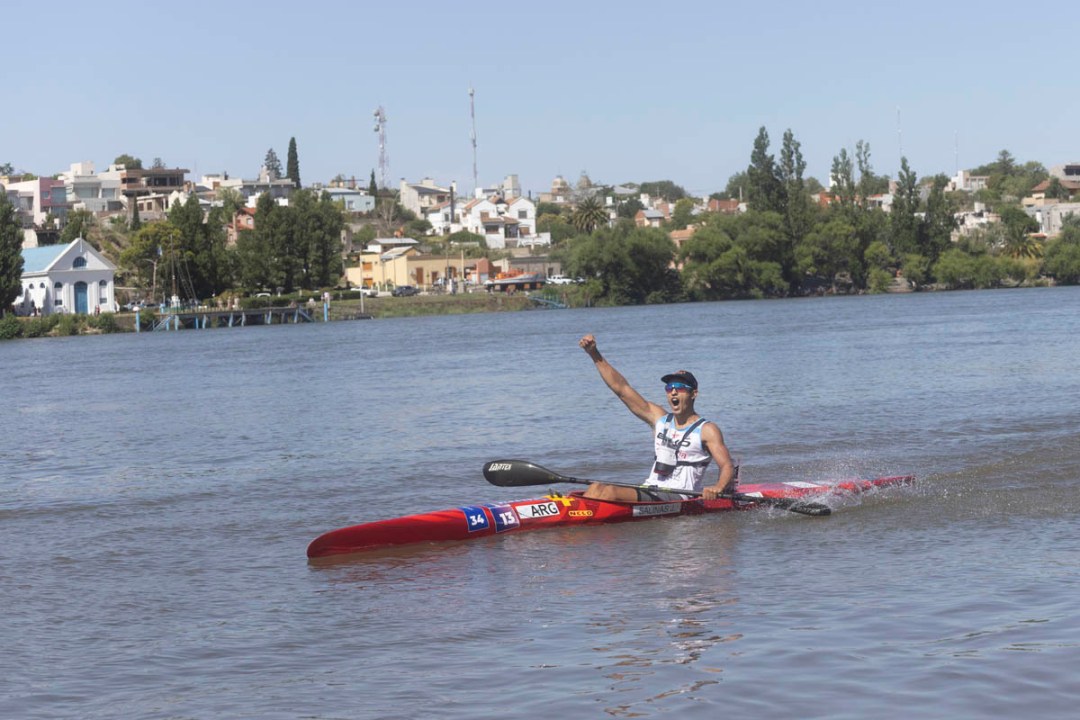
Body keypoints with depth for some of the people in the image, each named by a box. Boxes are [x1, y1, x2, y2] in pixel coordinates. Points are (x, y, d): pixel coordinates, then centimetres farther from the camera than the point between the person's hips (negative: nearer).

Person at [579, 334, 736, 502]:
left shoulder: (706, 430, 0)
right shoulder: (659, 418, 16)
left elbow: (727, 466, -8)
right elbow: (621, 388, 13)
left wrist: (717, 488, -32)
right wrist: (594, 354, 6)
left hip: (679, 498, -6)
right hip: (649, 493, 6)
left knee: (611, 492, -26)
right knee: (597, 488, -16)